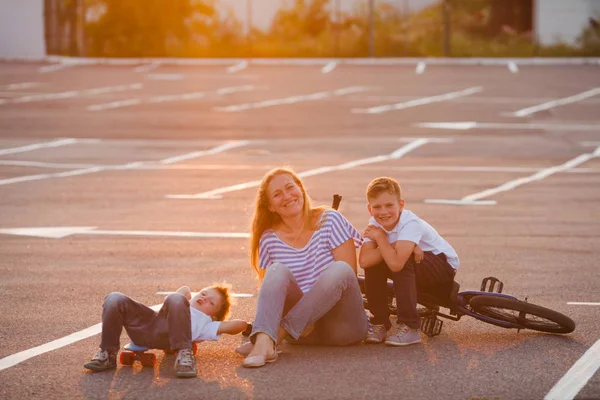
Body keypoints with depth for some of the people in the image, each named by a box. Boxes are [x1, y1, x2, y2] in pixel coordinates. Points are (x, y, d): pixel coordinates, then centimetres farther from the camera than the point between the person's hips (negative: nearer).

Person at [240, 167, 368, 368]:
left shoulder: (329, 220, -2)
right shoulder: (269, 239, 6)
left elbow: (349, 273, -8)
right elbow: (268, 288, 8)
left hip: (341, 325, -2)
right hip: (304, 326, 2)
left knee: (339, 270, -29)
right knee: (278, 271, -23)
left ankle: (281, 332, -32)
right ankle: (264, 342, -47)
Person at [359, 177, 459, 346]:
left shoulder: (411, 224, -29)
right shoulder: (375, 224, -10)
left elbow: (395, 263, -44)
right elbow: (364, 260, -27)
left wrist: (380, 237, -28)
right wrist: (393, 246, -33)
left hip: (444, 271, -6)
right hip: (415, 273, 7)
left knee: (403, 261, -33)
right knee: (373, 262, -16)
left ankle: (409, 328, -27)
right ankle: (380, 324, -5)